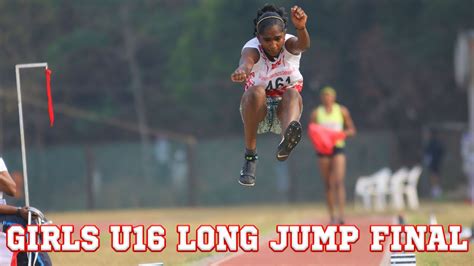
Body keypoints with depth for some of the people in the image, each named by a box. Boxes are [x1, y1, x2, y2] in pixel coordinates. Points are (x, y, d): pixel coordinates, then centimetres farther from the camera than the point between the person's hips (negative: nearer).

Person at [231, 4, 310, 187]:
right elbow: (247, 60, -42)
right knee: (256, 92, -34)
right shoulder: (252, 48, -17)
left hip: (284, 109, 1)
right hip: (259, 111, -1)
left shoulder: (289, 44, -13)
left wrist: (301, 28, -62)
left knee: (292, 93, -33)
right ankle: (250, 156, -30)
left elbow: (303, 45, -38)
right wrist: (242, 70, -67)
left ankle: (286, 142, -64)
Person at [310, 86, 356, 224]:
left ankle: (341, 214, -22)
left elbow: (352, 130, 10)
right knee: (328, 184, 4)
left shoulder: (342, 111, 6)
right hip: (323, 150, 2)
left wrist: (342, 133, -10)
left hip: (338, 147, -2)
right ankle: (332, 215, 11)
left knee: (339, 182, -16)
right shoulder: (316, 113, 8)